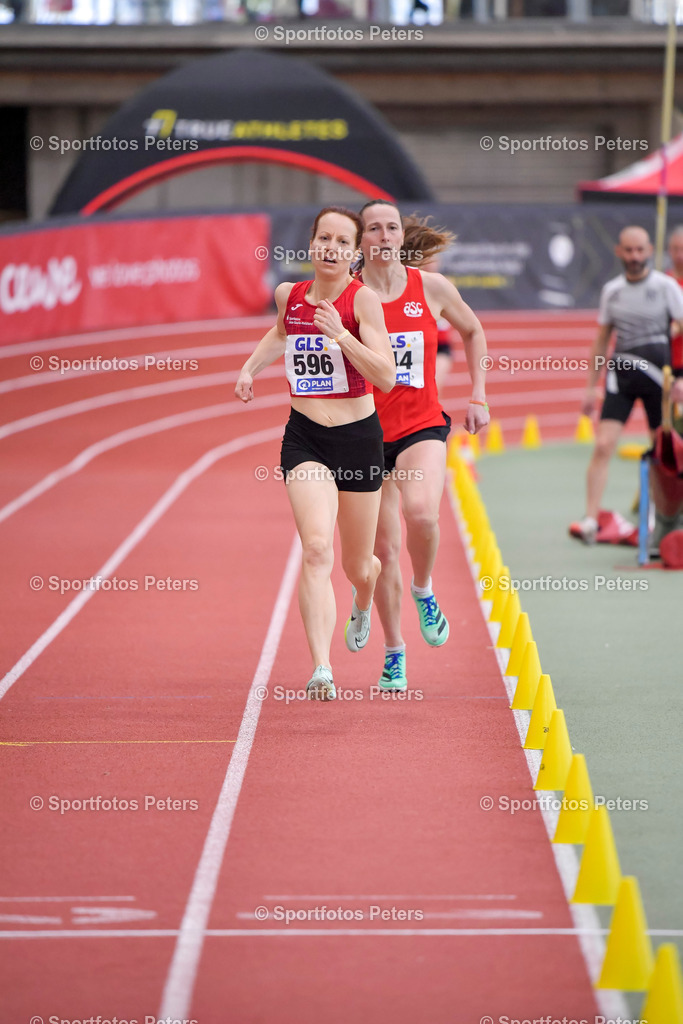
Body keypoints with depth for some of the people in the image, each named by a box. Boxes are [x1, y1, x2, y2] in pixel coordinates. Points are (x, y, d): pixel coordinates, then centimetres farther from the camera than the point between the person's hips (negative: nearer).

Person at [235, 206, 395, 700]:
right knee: (317, 548, -22)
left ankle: (363, 603, 53)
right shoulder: (289, 294, 3)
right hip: (304, 438, 1)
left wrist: (339, 332, -26)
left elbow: (386, 377, -18)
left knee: (358, 566, 13)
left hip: (358, 437, -1)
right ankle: (322, 669, -30)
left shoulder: (363, 299, -10)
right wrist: (251, 367, 18)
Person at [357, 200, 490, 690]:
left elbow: (473, 331, 17)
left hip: (422, 425, 0)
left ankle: (424, 592, 1)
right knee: (384, 549, 3)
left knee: (421, 512, -29)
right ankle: (394, 654, 21)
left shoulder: (432, 288, -1)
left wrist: (478, 397, 11)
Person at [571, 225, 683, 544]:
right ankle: (590, 521, -12)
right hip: (620, 374, 2)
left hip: (657, 371, -2)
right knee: (603, 446, -10)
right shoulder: (611, 290, 9)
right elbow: (601, 339, 17)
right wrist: (591, 386, 15)